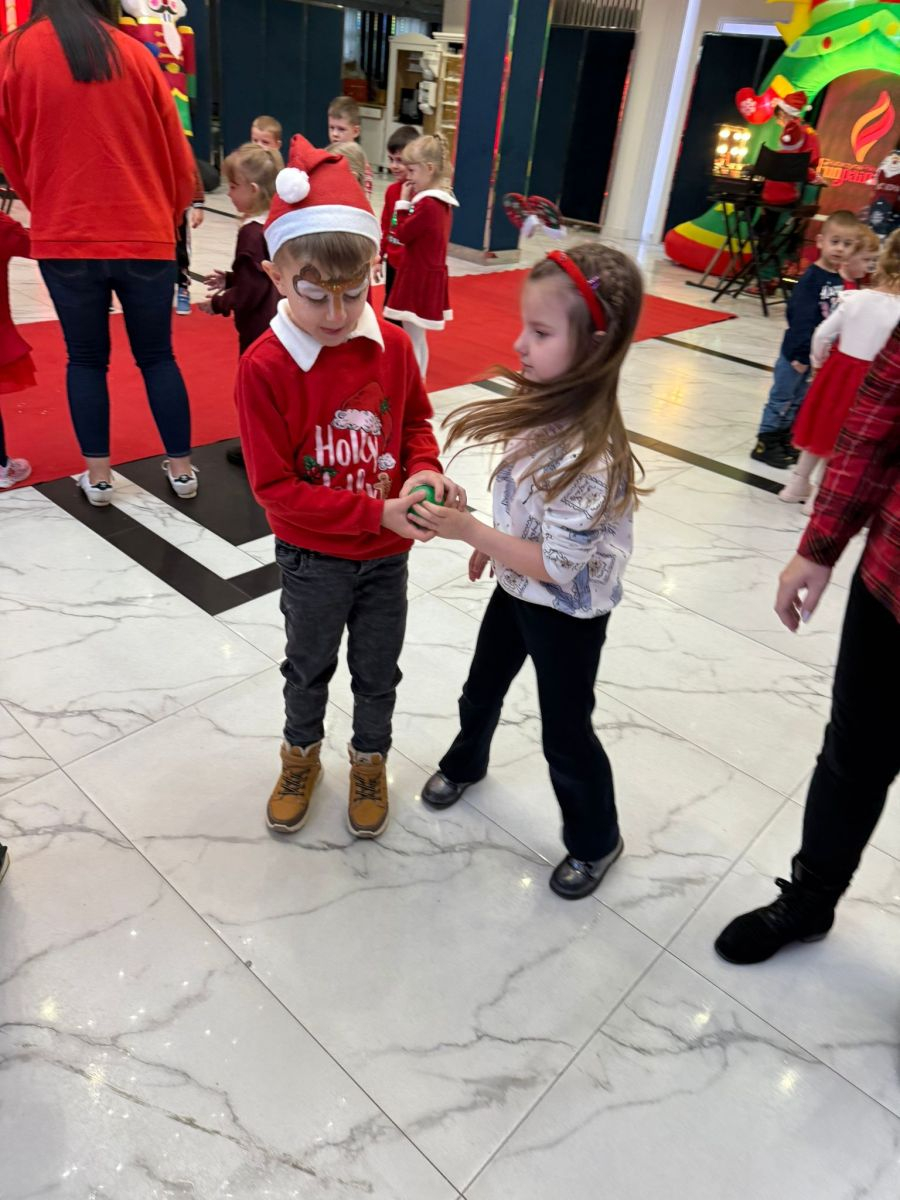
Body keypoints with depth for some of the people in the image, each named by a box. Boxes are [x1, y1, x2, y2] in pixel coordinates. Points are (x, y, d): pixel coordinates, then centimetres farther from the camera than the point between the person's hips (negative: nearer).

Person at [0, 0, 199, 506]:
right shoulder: (135, 53, 3)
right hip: (145, 236, 1)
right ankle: (182, 469, 15)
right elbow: (178, 152, 7)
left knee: (87, 359, 11)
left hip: (65, 241, 0)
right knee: (158, 356, 11)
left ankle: (98, 476, 14)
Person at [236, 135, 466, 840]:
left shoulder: (393, 346, -9)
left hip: (388, 552, 3)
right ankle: (301, 757, 49)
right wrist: (378, 512, -25)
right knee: (310, 666, 21)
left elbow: (416, 419, 9)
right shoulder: (266, 366, -21)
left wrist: (425, 469, -14)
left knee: (379, 670, 19)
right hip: (313, 556, -2)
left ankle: (370, 761, 46)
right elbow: (276, 487, -20)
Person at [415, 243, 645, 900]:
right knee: (482, 687, 28)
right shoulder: (547, 406, -10)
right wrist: (493, 542, 16)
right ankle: (465, 761, 58)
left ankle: (596, 841, 39)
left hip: (568, 612, -7)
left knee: (565, 731, 12)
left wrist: (467, 529, -33)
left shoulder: (591, 454, -35)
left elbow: (556, 566, -31)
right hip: (517, 585, 8)